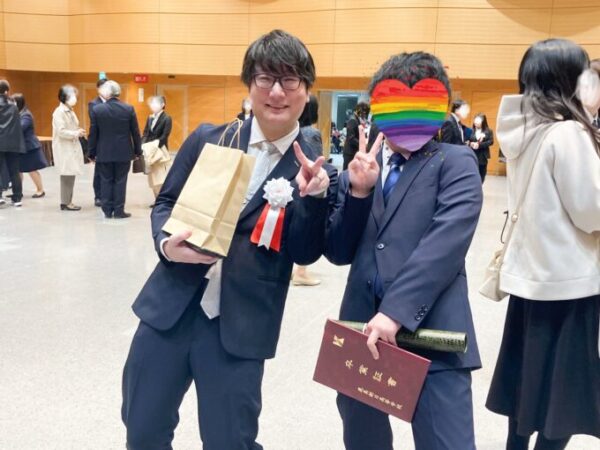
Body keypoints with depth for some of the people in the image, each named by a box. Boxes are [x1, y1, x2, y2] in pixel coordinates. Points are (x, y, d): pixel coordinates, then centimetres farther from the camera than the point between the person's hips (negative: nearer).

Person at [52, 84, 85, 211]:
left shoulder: (70, 111, 15)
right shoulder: (59, 112, -13)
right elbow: (61, 131, -20)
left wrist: (79, 132, 2)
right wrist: (76, 133, -16)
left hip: (72, 147, 9)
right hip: (64, 149, -9)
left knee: (70, 175, 9)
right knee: (67, 176, -7)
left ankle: (68, 201, 14)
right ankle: (65, 203, -1)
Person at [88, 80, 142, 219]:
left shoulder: (97, 109, -6)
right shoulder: (129, 109, -6)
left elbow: (93, 134, -2)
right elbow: (135, 132, -1)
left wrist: (92, 153, 7)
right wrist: (138, 150, 9)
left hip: (104, 153, 0)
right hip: (123, 153, 0)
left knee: (106, 181, 9)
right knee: (120, 181, 5)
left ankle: (107, 211, 12)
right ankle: (119, 211, 6)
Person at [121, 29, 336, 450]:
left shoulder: (315, 170, -5)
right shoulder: (207, 139, 1)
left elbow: (305, 253, -8)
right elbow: (165, 203, 8)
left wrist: (313, 197, -25)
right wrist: (166, 243, -12)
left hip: (239, 327, -2)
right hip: (170, 308, 3)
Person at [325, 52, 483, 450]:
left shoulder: (455, 163, 0)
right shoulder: (362, 168, 13)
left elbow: (446, 244, -15)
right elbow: (338, 253, 6)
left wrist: (397, 311, -23)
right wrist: (358, 191, -7)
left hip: (430, 334, -4)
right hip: (361, 330, 5)